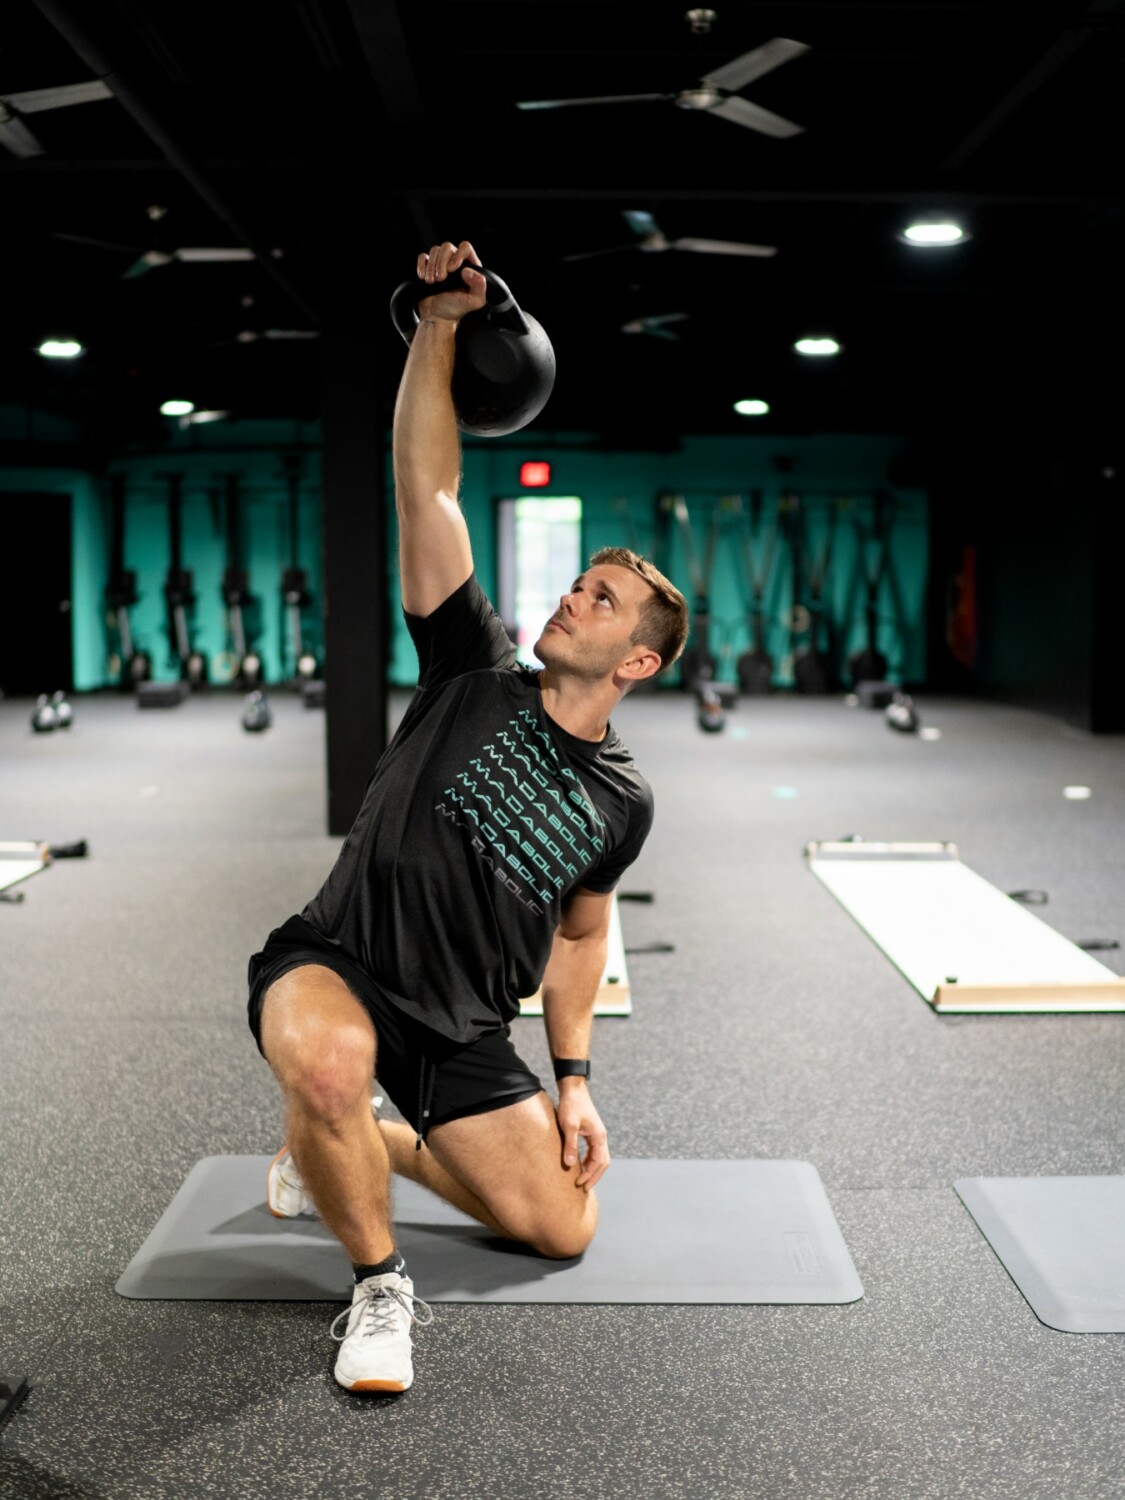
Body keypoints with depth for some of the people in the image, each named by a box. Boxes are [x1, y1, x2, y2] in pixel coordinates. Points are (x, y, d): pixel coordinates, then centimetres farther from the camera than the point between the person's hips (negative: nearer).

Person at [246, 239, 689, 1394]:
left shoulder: (621, 800, 3)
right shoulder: (476, 674, -5)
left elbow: (580, 930, 16)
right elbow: (425, 488, -12)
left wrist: (573, 1080, 11)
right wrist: (440, 324, -18)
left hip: (463, 1029, 4)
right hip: (333, 966, -4)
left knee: (562, 1229, 4)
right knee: (331, 1059, -41)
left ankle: (363, 1144, 27)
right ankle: (378, 1284, -11)